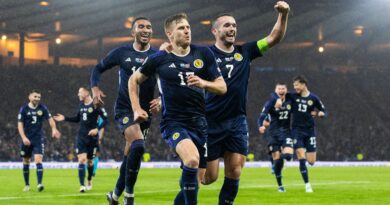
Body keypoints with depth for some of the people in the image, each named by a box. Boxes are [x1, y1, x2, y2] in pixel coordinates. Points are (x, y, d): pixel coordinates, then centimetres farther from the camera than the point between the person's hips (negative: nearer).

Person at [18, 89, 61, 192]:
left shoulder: (43, 108, 0)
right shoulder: (24, 109, -3)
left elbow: (50, 119, 4)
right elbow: (20, 124, -4)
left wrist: (54, 129, -16)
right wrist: (24, 137, -15)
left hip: (39, 138, -1)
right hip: (27, 139, 1)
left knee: (38, 160, -16)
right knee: (26, 161, 9)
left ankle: (39, 184, -22)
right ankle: (27, 185, 23)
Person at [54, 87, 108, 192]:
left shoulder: (96, 105, -11)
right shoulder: (81, 104, 8)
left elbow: (105, 119, -11)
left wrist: (97, 129, -23)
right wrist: (64, 118, 14)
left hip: (92, 137, -4)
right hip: (81, 137, 4)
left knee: (89, 161, 10)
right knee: (81, 159, -10)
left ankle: (89, 181, 36)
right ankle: (82, 185, -13)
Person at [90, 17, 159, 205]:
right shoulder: (122, 53, -1)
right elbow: (98, 68, 9)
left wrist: (160, 100, -13)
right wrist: (95, 88, -8)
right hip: (124, 110, -3)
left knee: (129, 157, 11)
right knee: (138, 145, -27)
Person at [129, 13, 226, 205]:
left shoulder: (203, 54, 5)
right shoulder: (159, 59, 1)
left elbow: (222, 87, 6)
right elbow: (134, 80, 15)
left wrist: (204, 83, -13)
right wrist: (137, 109, 7)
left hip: (199, 122, 4)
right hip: (173, 122, -4)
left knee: (195, 177, 9)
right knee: (192, 160, -31)